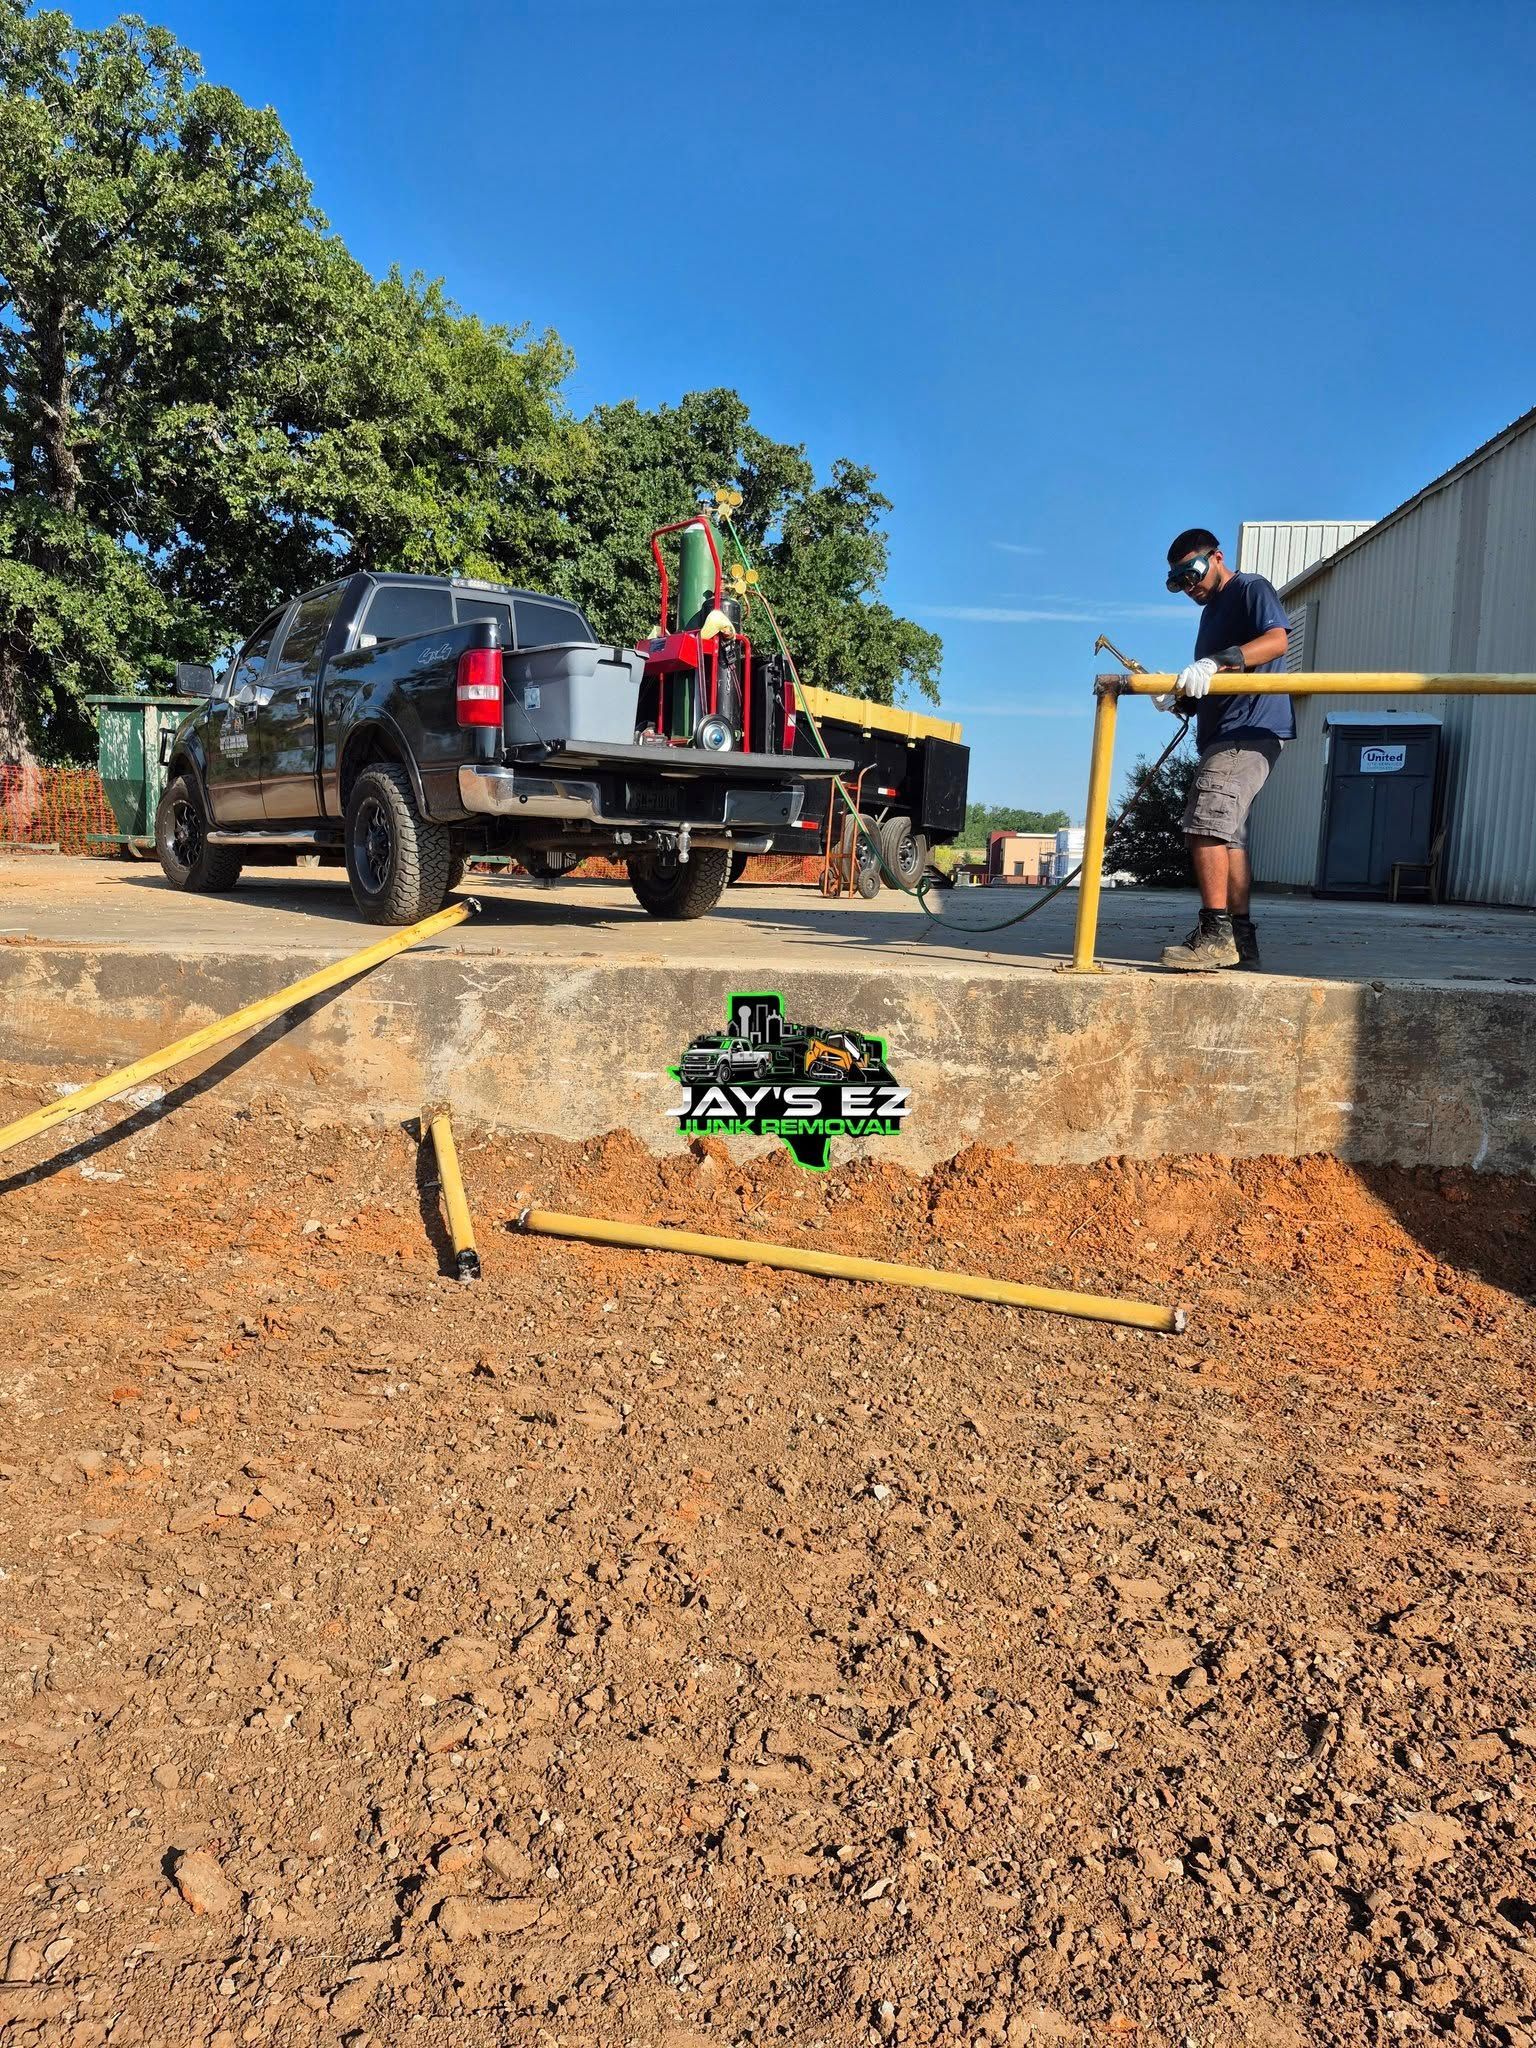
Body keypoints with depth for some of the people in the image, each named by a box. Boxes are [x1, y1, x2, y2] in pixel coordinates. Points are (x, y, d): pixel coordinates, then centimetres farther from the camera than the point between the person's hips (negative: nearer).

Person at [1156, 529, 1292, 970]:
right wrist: (1179, 697, 4)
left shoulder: (1251, 590, 0)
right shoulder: (1211, 612, 27)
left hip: (1249, 729, -10)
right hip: (1222, 735, 10)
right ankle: (1240, 941, 10)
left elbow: (1276, 639, -19)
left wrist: (1213, 664, -30)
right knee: (1227, 834, 8)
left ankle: (1215, 934, -22)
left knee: (1205, 823, -20)